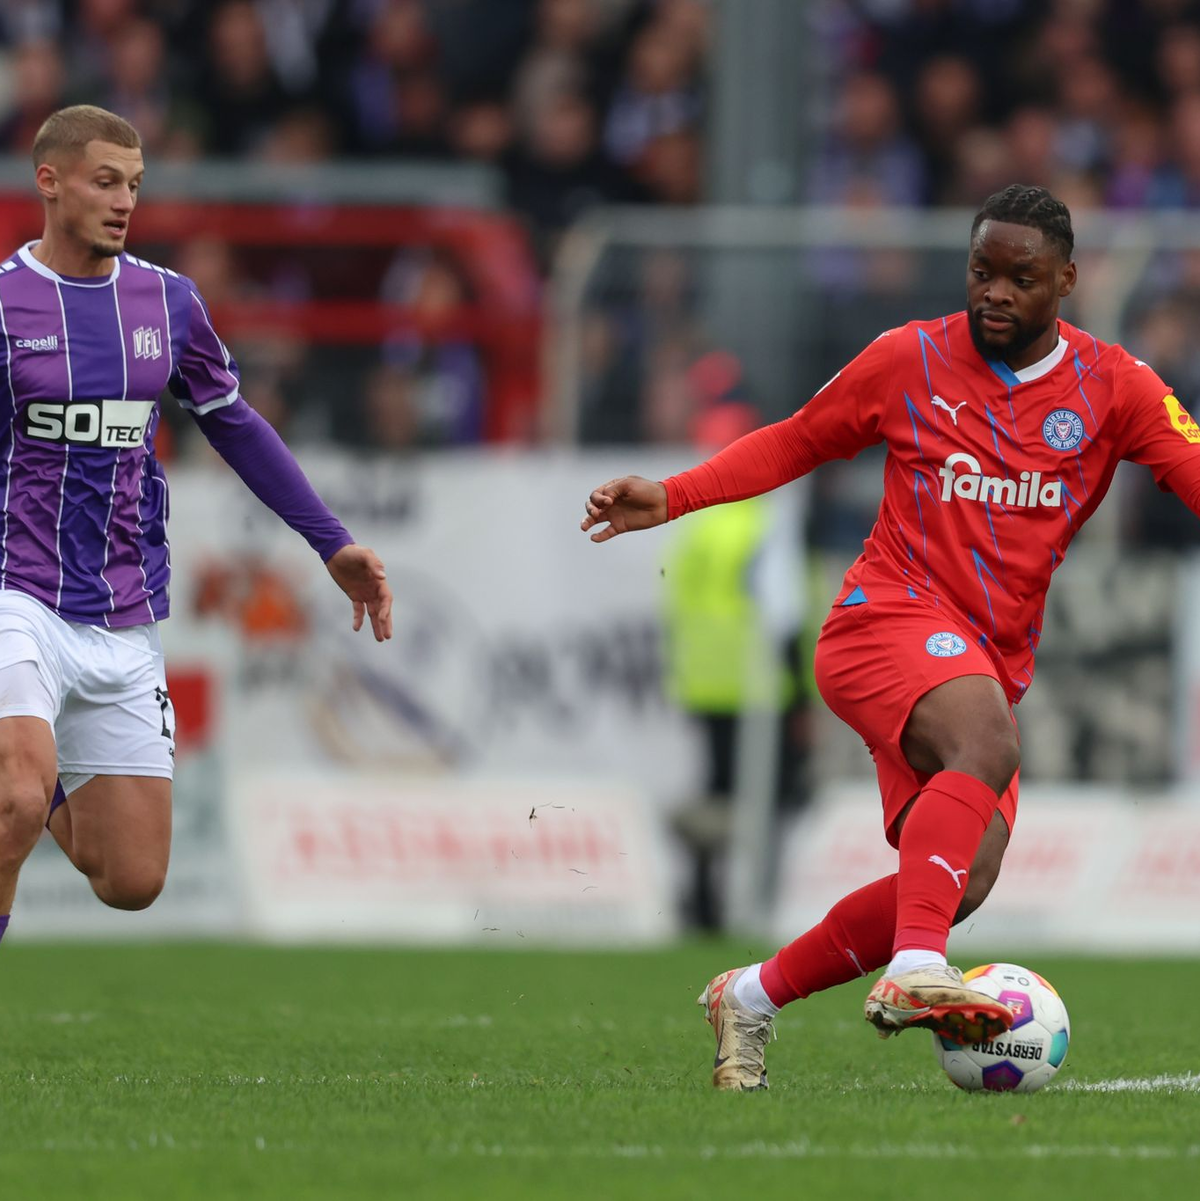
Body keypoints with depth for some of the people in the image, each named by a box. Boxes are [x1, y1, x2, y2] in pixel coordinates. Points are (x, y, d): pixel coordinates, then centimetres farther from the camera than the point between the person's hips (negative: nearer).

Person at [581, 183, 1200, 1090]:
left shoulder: (1113, 386, 4)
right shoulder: (911, 360, 3)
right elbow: (796, 442, 14)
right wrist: (669, 498, 5)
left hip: (991, 665, 4)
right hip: (893, 614, -4)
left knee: (960, 882, -7)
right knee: (989, 745, -35)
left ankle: (752, 997, 12)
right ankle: (914, 973, -49)